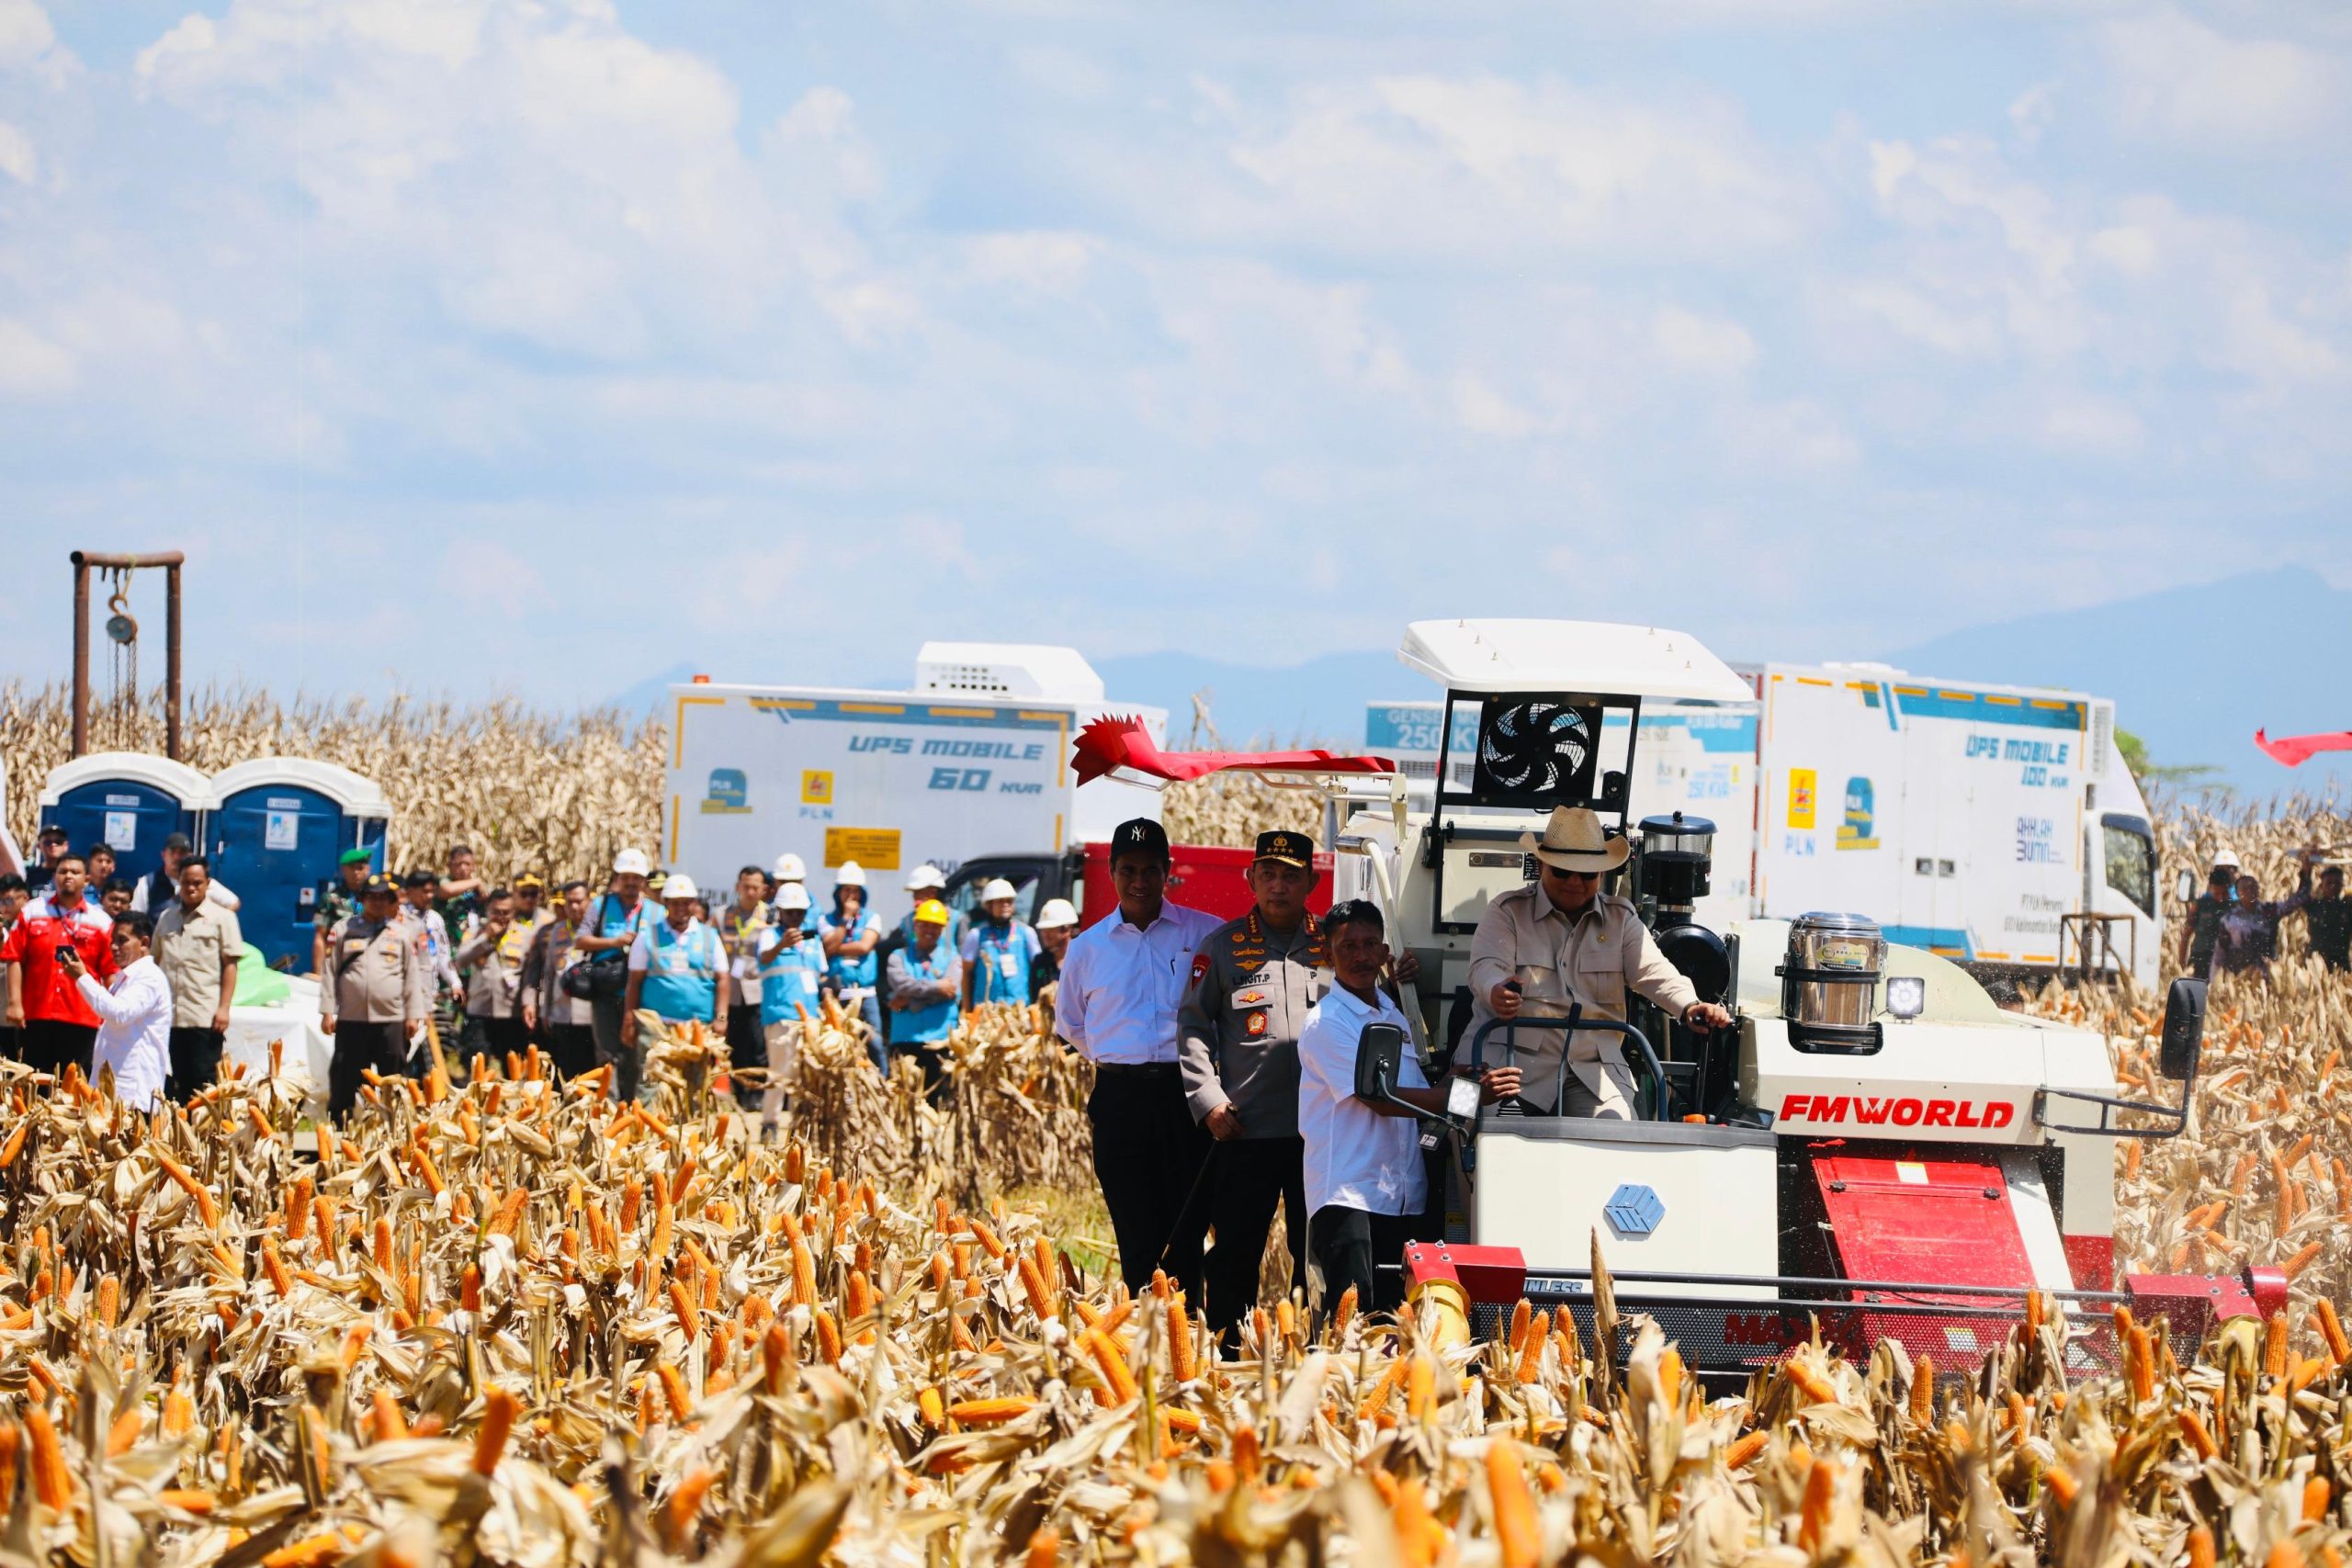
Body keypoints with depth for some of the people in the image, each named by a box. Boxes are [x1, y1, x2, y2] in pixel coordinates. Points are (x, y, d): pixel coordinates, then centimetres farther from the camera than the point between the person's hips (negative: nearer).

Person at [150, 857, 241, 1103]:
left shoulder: (221, 917, 2)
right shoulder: (166, 918, 15)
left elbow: (230, 965, -2)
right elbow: (156, 962, 18)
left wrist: (224, 1008, -11)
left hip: (205, 1018, -5)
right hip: (169, 1016, 5)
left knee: (204, 1084, -6)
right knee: (170, 1087, 5)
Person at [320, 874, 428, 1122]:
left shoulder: (403, 932, 8)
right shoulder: (343, 930, 7)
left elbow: (413, 974, 8)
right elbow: (330, 972, 6)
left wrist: (414, 1015, 2)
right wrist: (328, 1011, 0)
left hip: (391, 1020, 0)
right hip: (351, 1018, 0)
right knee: (344, 1077, 2)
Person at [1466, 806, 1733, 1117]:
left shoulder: (1621, 917, 16)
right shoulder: (1507, 911, 8)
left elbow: (1652, 972, 2)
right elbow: (1487, 965, -9)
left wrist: (1689, 1007, -21)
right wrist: (1496, 993, -36)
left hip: (1595, 1068, 2)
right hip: (1517, 1063, -2)